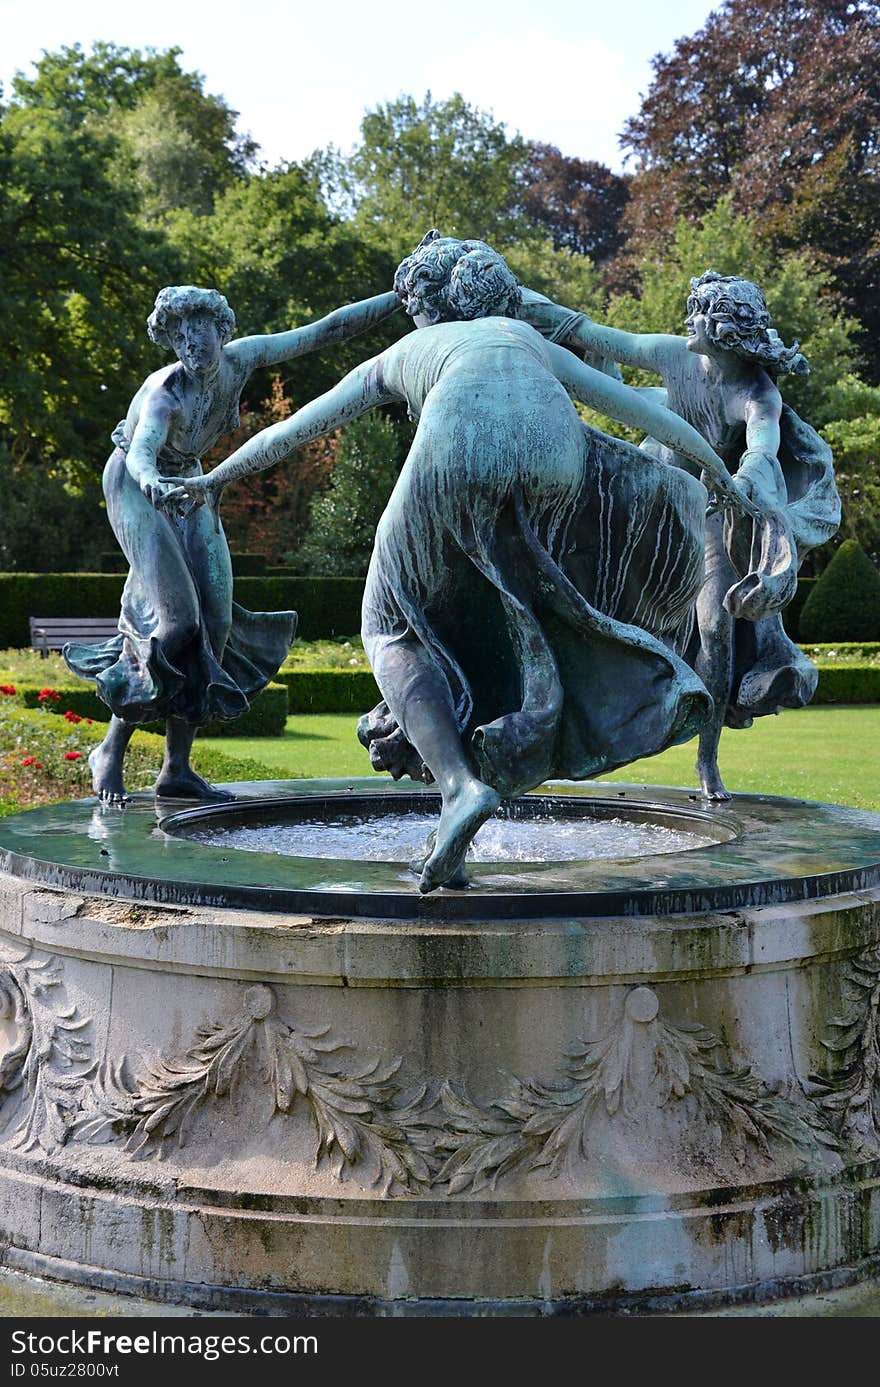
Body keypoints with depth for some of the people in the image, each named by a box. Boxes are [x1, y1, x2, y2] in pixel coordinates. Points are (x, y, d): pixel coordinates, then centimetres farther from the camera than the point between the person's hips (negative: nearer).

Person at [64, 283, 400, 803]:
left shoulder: (239, 358, -15)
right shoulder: (166, 392, -32)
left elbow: (324, 331, -12)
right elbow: (140, 453, -51)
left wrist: (403, 296, -14)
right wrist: (154, 482, -74)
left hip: (187, 486, 7)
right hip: (136, 487, -7)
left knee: (214, 622, -3)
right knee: (176, 621, -20)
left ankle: (178, 768, 3)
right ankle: (111, 751, -6)